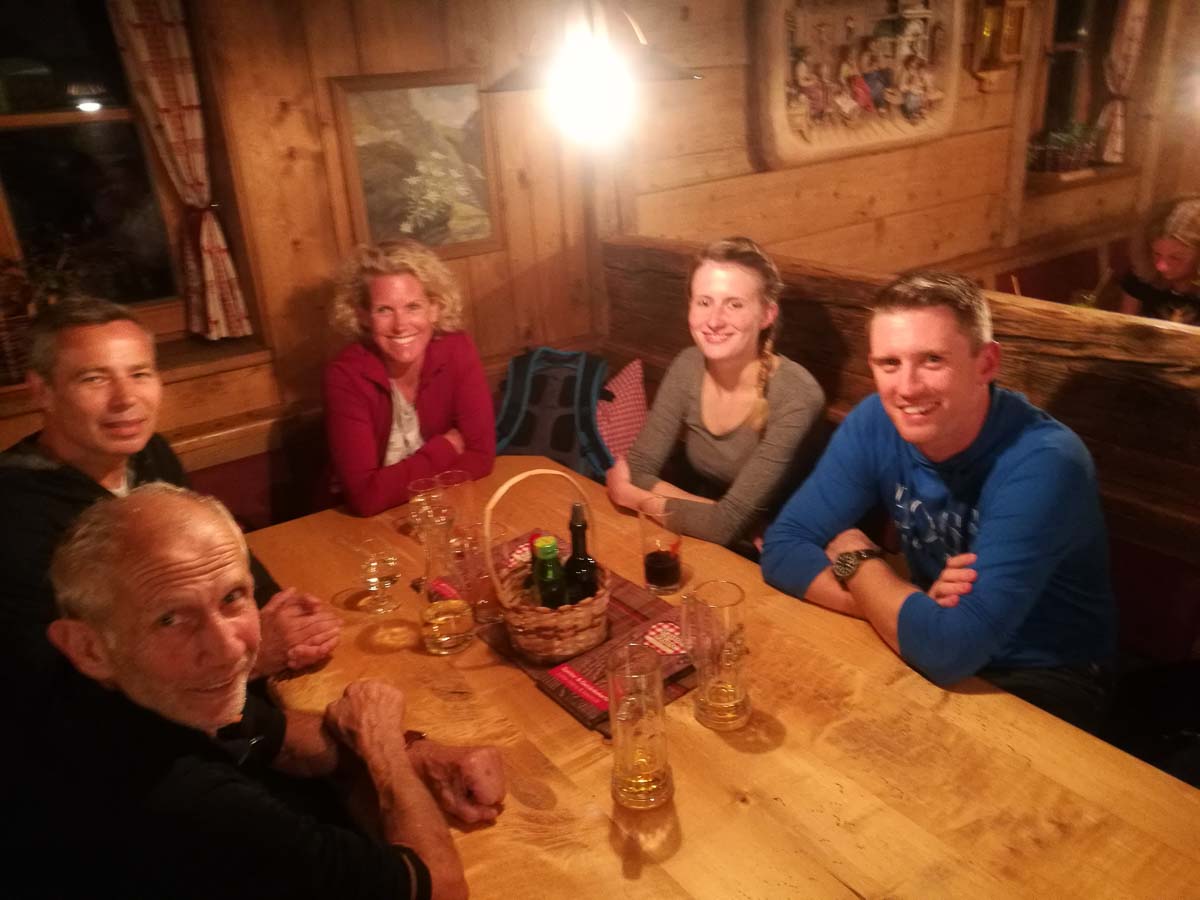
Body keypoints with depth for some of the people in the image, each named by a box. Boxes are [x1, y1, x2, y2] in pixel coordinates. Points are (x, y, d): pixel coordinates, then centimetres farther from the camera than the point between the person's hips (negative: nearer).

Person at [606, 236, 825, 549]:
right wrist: (716, 512, -21)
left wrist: (636, 497, -13)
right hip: (689, 543, 6)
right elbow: (638, 469, -9)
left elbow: (727, 524, -24)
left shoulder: (796, 397, -22)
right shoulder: (687, 367, -6)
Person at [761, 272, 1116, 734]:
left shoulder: (1042, 464, -29)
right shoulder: (875, 423, -13)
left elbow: (950, 651, -35)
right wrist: (914, 607, -26)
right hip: (934, 650, 5)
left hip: (1043, 680, -4)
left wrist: (856, 559, -18)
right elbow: (783, 549, -13)